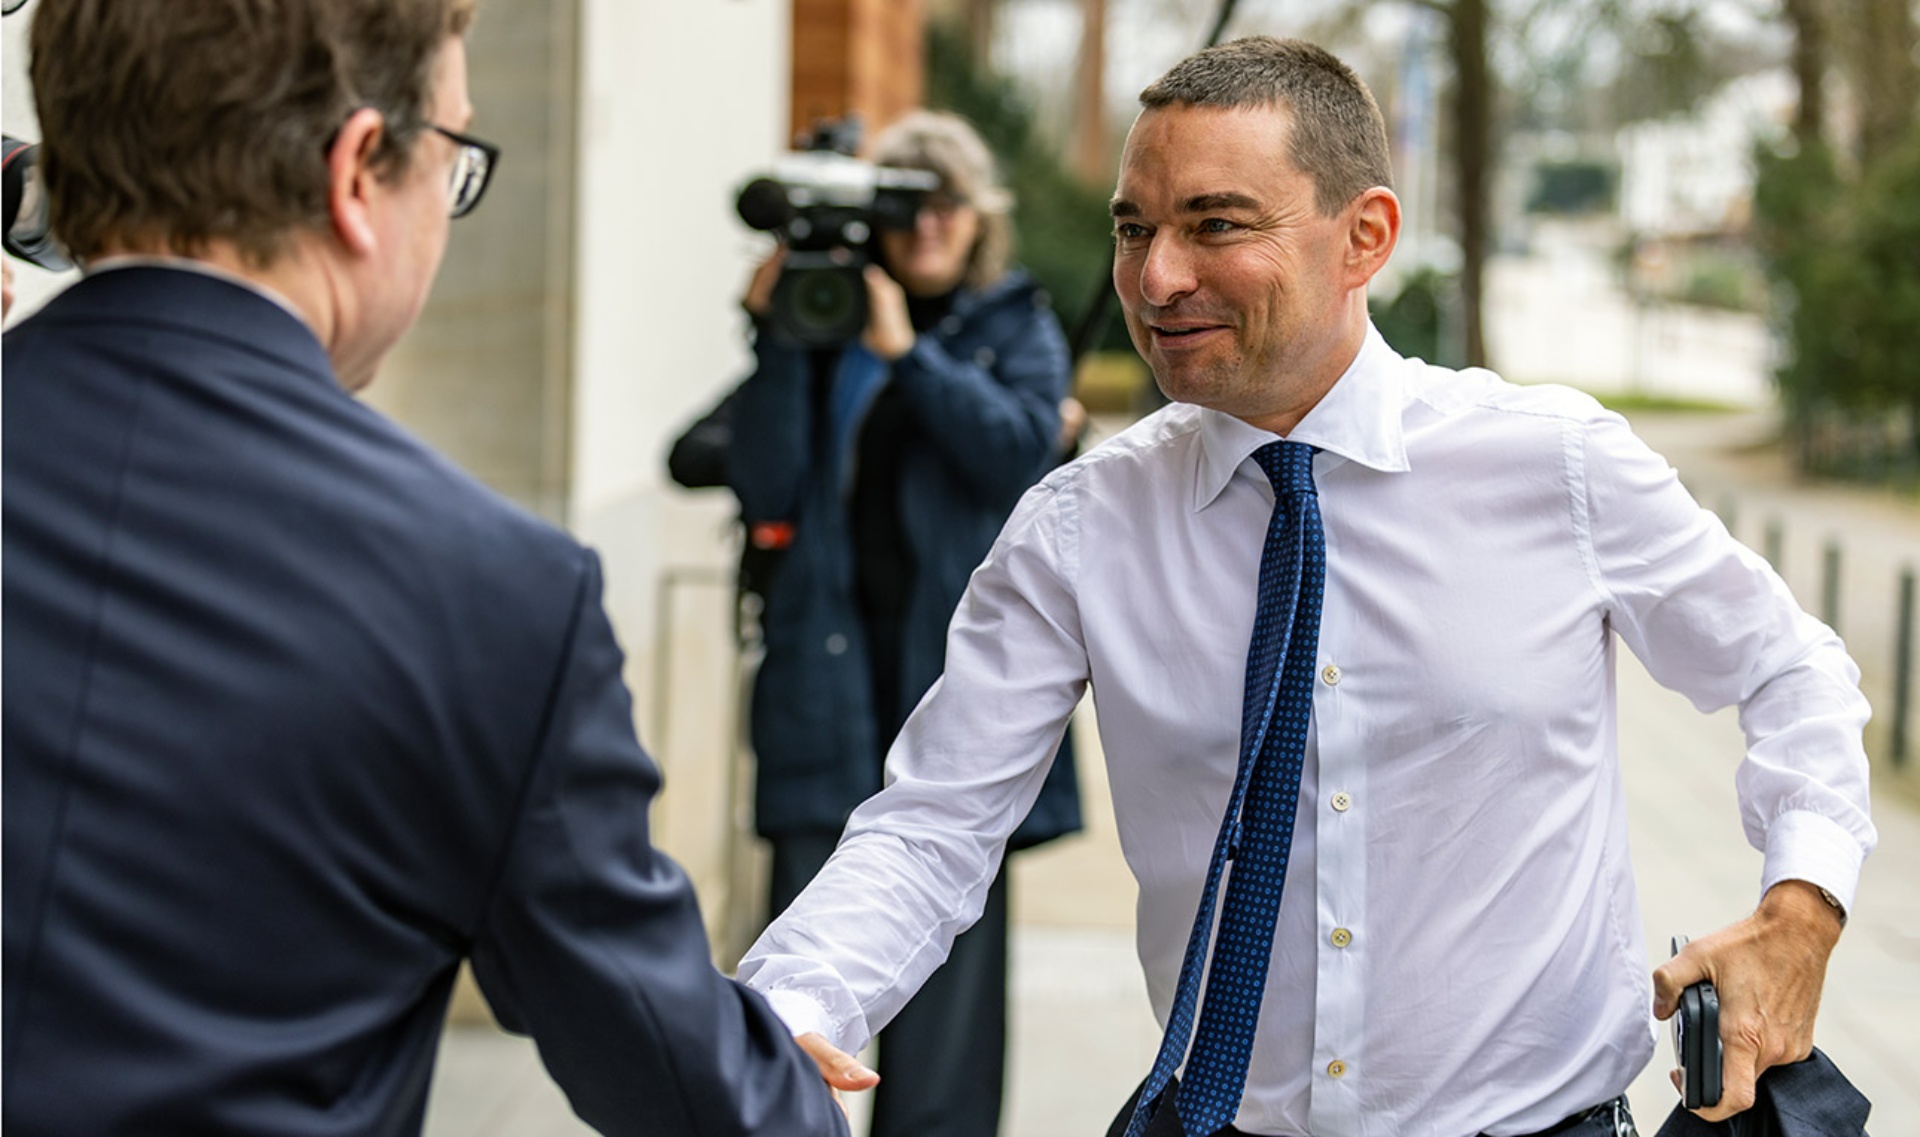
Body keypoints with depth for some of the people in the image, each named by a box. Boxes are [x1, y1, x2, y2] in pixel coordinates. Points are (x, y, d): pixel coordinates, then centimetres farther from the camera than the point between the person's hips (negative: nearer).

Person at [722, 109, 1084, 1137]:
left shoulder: (1017, 330, 11)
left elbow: (1023, 451, -8)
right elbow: (766, 488, -1)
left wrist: (906, 350, -10)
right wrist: (779, 338, -9)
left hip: (959, 662, 0)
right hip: (829, 671, 0)